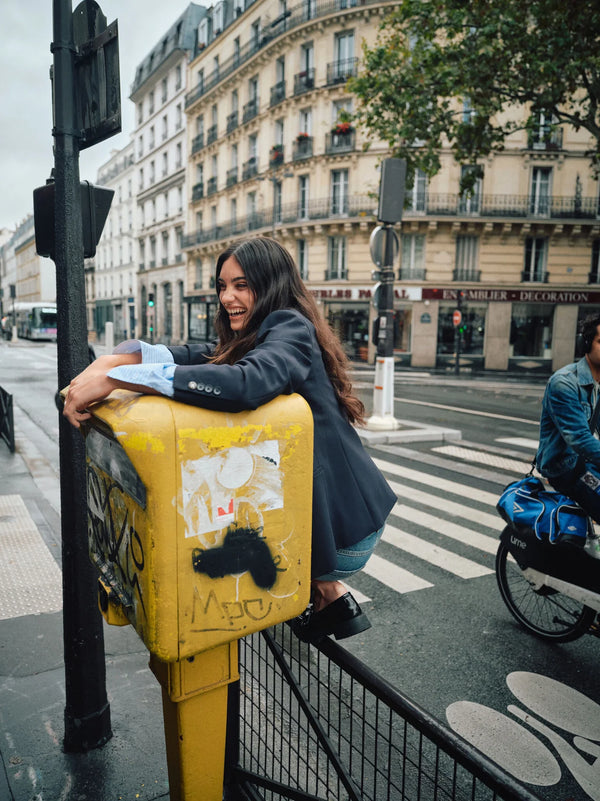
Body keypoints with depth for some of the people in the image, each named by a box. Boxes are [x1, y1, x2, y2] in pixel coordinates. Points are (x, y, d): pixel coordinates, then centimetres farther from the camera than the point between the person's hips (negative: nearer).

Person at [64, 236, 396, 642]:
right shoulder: (250, 341, 10)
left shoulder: (292, 331, -19)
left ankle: (325, 590, 16)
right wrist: (111, 359, -16)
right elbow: (191, 356, 2)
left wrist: (115, 377, -36)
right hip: (317, 503, 8)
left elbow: (244, 384, -39)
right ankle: (328, 591, 23)